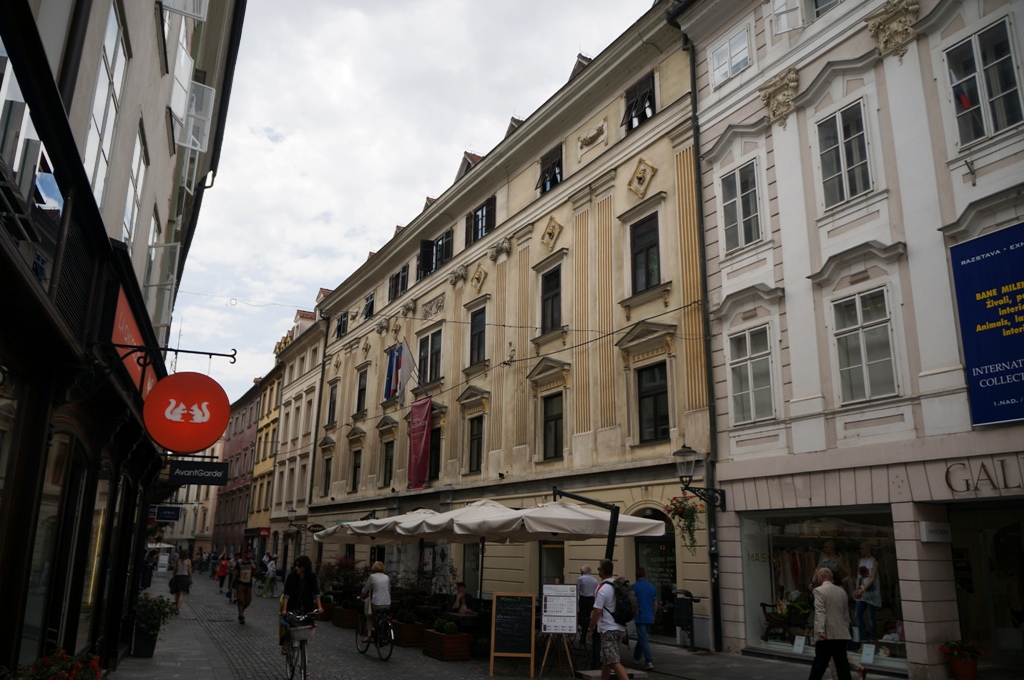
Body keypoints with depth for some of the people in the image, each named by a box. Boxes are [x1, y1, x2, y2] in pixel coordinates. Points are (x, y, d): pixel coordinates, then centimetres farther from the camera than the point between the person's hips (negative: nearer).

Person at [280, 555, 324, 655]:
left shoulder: (312, 577, -12)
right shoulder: (291, 576, -16)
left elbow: (316, 592, -15)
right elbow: (286, 594, -21)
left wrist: (319, 607, -26)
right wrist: (284, 609, -30)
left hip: (306, 608, 1)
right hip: (292, 607, -1)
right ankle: (285, 647, 7)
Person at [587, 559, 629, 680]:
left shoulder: (602, 589, -16)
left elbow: (597, 612, -18)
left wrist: (590, 630, -10)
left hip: (609, 630, -9)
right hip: (620, 628, 9)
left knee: (615, 663, -10)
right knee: (606, 660, 19)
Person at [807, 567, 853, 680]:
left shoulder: (819, 590, -6)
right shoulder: (842, 591, 13)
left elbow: (820, 612, -17)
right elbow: (846, 614, 17)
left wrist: (820, 630, -23)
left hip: (826, 635, -5)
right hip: (841, 634, 5)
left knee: (819, 664, 0)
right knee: (842, 664, 5)